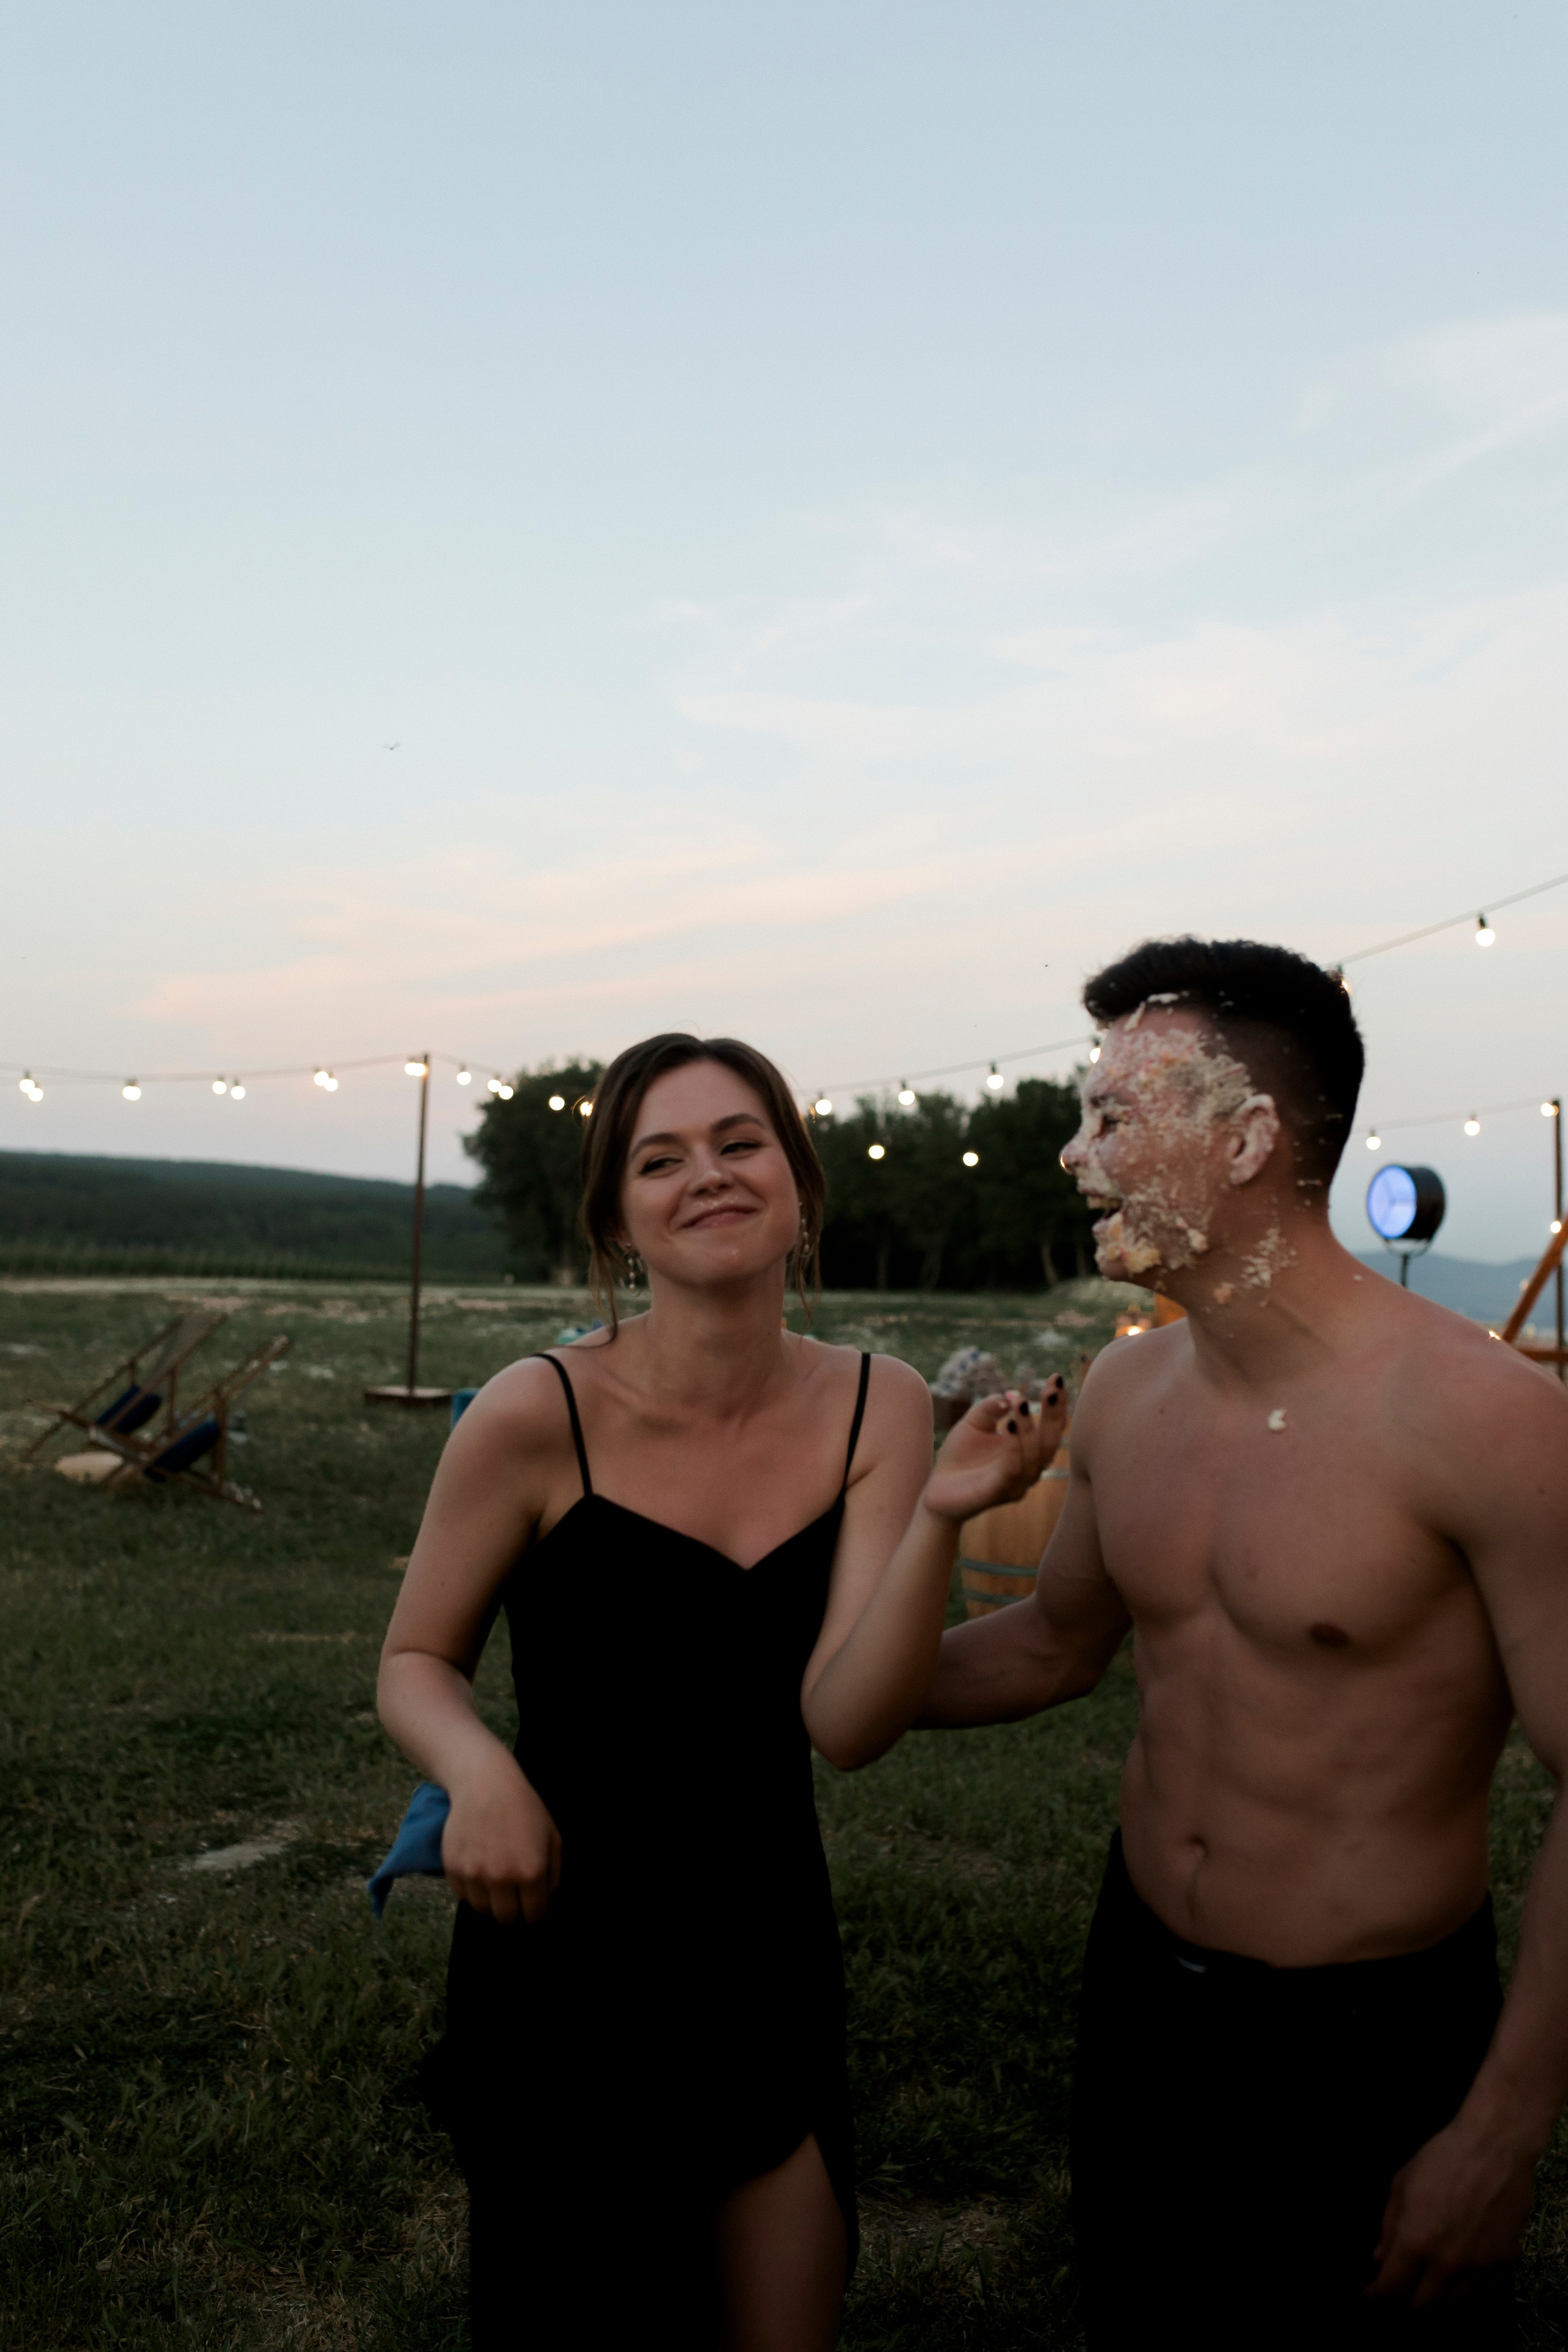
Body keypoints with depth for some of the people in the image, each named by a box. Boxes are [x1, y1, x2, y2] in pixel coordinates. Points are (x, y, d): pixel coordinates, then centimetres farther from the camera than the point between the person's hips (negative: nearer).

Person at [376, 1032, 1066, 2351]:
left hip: (776, 1966, 3)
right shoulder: (539, 1415, -18)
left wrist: (942, 1514, -30)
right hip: (561, 1968, -3)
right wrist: (479, 1769, -24)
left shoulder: (879, 1407, -9)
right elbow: (416, 1663, -4)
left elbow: (847, 1724, -16)